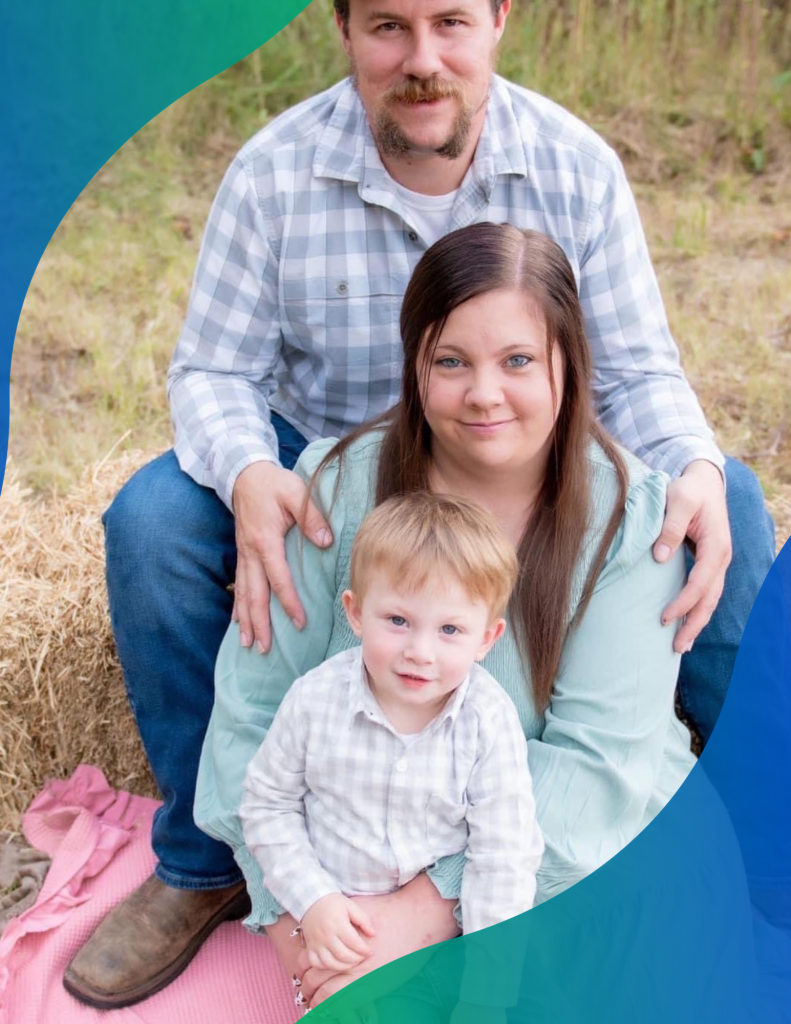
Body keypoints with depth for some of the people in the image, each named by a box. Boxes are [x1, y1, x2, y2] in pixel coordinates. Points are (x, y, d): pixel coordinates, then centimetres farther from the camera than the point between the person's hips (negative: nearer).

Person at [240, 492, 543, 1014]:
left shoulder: (491, 721, -17)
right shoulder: (316, 698, -15)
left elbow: (503, 858, -11)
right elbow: (268, 805, -2)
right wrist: (312, 900, -11)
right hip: (333, 912, 0)